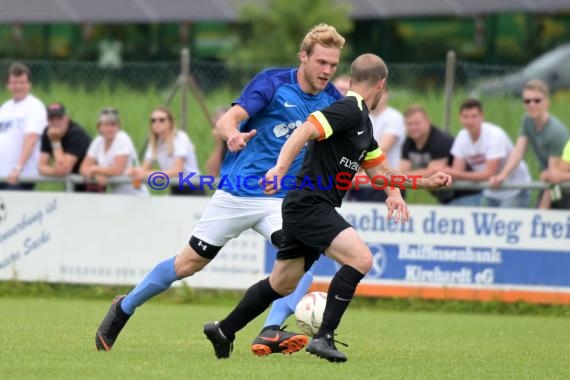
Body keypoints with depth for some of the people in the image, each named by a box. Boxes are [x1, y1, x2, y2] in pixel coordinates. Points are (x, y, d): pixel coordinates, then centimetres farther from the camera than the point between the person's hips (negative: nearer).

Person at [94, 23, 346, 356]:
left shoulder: (331, 100, -1)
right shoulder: (272, 82, -12)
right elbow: (228, 119, -21)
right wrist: (232, 134, -43)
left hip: (281, 200, 3)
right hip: (237, 192, -3)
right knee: (188, 263, 7)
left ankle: (271, 332, -31)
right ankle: (124, 309, 29)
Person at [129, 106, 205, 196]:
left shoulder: (180, 138, -14)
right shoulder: (155, 142, 5)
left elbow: (177, 171, -26)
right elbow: (145, 169, -1)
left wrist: (147, 174, -37)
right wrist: (136, 172, -26)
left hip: (193, 191, -6)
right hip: (176, 192, 6)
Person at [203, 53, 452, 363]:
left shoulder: (362, 122, 18)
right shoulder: (349, 110, -13)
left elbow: (378, 170, 28)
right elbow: (305, 131, -26)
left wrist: (427, 182, 22)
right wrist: (280, 168, -39)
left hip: (311, 209, 10)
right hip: (309, 205, -10)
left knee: (281, 285, 19)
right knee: (360, 258, -22)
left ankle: (223, 331, 31)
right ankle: (323, 337, -22)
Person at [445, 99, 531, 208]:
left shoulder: (495, 135, -25)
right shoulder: (462, 137, -5)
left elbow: (489, 174, -29)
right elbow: (457, 171, -8)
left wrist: (458, 174, -37)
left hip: (514, 191, -7)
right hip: (491, 193, 7)